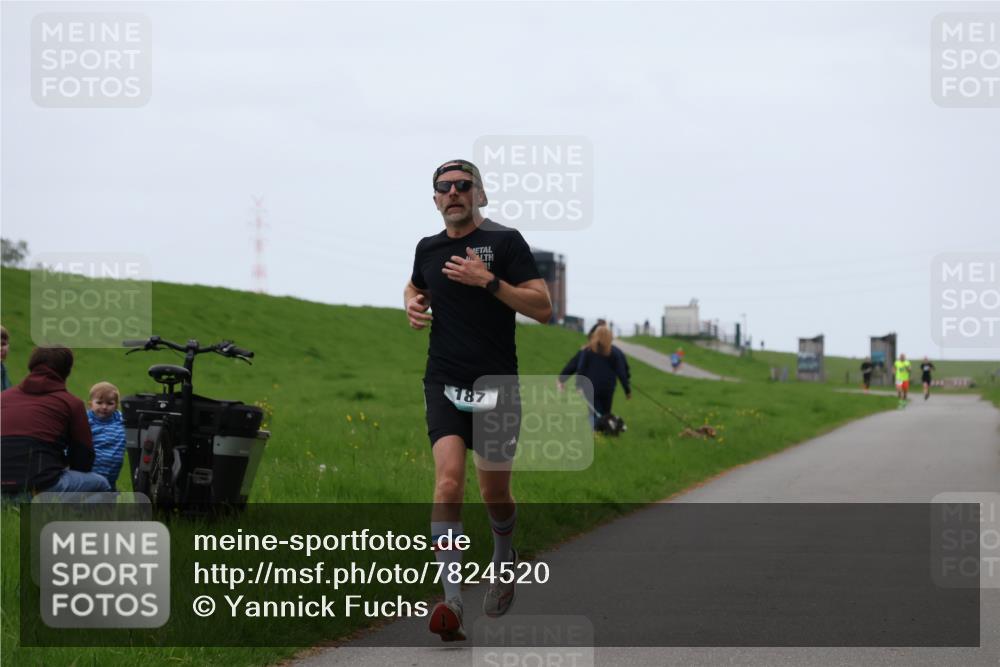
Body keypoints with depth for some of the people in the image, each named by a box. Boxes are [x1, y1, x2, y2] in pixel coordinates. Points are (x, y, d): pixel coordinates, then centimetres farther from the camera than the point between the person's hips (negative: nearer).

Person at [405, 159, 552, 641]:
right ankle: (452, 602, -23)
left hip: (496, 382, -2)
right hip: (444, 382, 2)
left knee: (494, 492, 7)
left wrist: (489, 281, -19)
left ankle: (504, 558, 42)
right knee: (448, 481, -17)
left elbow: (542, 308, -9)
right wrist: (413, 304, 9)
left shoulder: (505, 241, -3)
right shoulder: (428, 248, 10)